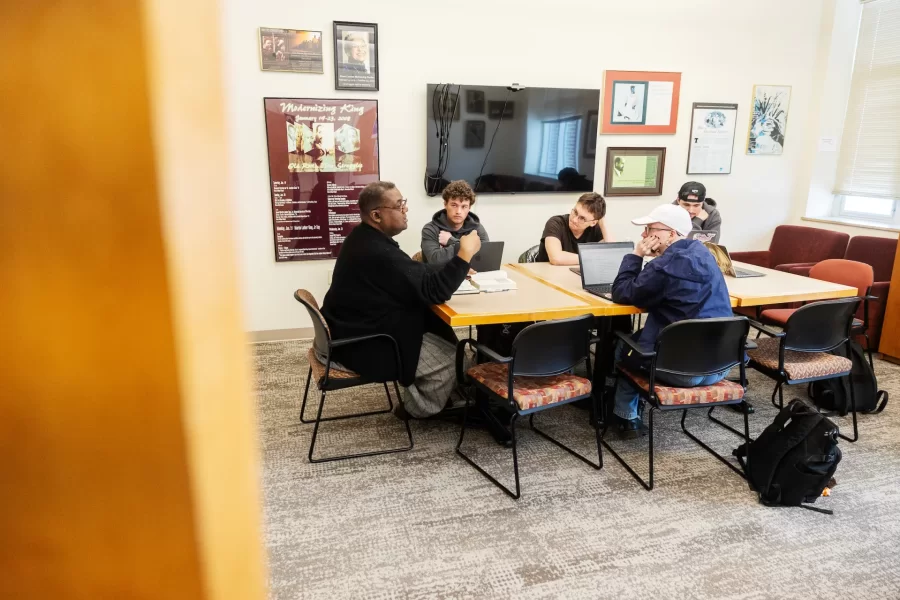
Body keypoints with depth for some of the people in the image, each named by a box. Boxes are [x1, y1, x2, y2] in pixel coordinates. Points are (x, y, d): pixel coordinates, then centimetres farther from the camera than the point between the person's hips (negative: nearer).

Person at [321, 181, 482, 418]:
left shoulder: (364, 237, 4)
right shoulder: (379, 253, -30)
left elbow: (410, 275, 12)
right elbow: (434, 291, -27)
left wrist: (453, 271, 2)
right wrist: (465, 254, -19)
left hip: (354, 330, 10)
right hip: (361, 347, -10)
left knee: (437, 327, 15)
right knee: (450, 357, -2)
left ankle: (416, 397, 27)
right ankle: (418, 409, 22)